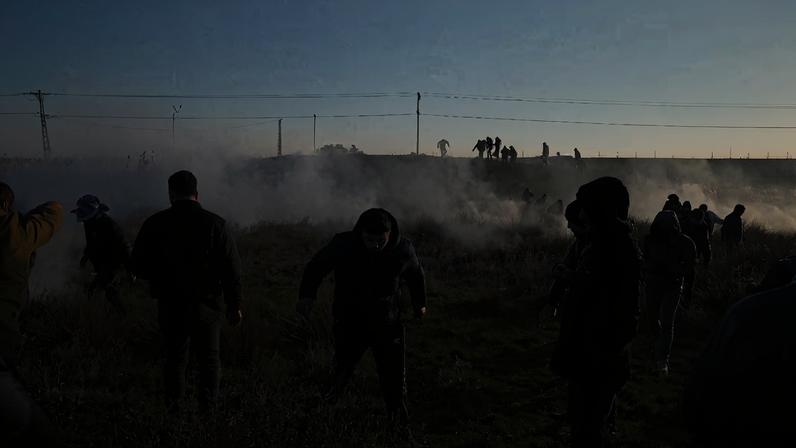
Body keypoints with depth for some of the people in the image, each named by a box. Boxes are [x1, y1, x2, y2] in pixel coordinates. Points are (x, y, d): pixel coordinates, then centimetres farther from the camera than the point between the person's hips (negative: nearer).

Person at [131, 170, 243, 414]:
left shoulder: (154, 224, -5)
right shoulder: (215, 224, -9)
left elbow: (138, 266, 3)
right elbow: (232, 270, -9)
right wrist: (234, 306, 0)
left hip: (170, 305, 1)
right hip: (206, 305, -1)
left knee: (175, 358, 18)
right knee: (209, 359, 14)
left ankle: (174, 410, 24)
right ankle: (208, 409, 17)